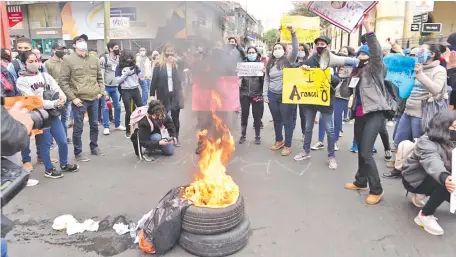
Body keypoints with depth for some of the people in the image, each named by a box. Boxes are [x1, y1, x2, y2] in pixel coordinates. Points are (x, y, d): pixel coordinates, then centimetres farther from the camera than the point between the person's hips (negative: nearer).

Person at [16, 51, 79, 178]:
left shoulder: (45, 75, 10)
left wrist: (61, 99, -20)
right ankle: (49, 169, 21)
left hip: (53, 113, 5)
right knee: (45, 143, 4)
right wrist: (53, 103, -23)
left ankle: (64, 164, 29)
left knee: (63, 141, 8)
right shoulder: (22, 81, -6)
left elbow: (58, 90, 3)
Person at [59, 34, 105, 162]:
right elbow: (63, 81, -7)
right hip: (79, 100, -5)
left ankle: (94, 147, 32)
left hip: (94, 98, 5)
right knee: (78, 127, 2)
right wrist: (72, 98, -12)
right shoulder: (68, 59, -6)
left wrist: (101, 92, 6)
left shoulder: (94, 58, 10)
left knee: (94, 125, 16)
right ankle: (78, 152, 16)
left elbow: (100, 77, 18)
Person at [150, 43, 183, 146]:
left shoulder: (177, 64, 3)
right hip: (163, 96, -1)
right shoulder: (159, 65, -1)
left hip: (175, 95, 1)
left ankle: (176, 138, 18)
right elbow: (154, 81, -1)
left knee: (175, 118, 7)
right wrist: (152, 95, -4)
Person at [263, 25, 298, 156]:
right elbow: (266, 80, 12)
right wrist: (265, 94, 6)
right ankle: (279, 141, 34)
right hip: (272, 95, 4)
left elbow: (295, 48, -17)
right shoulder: (270, 64, 10)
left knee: (287, 121, 2)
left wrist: (293, 33, -28)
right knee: (276, 120, 16)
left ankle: (287, 146, 12)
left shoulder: (288, 60, -1)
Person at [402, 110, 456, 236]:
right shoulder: (426, 142, -26)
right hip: (414, 180, -7)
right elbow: (432, 161, -46)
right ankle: (425, 215, -16)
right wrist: (444, 177, -64)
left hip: (431, 177, 7)